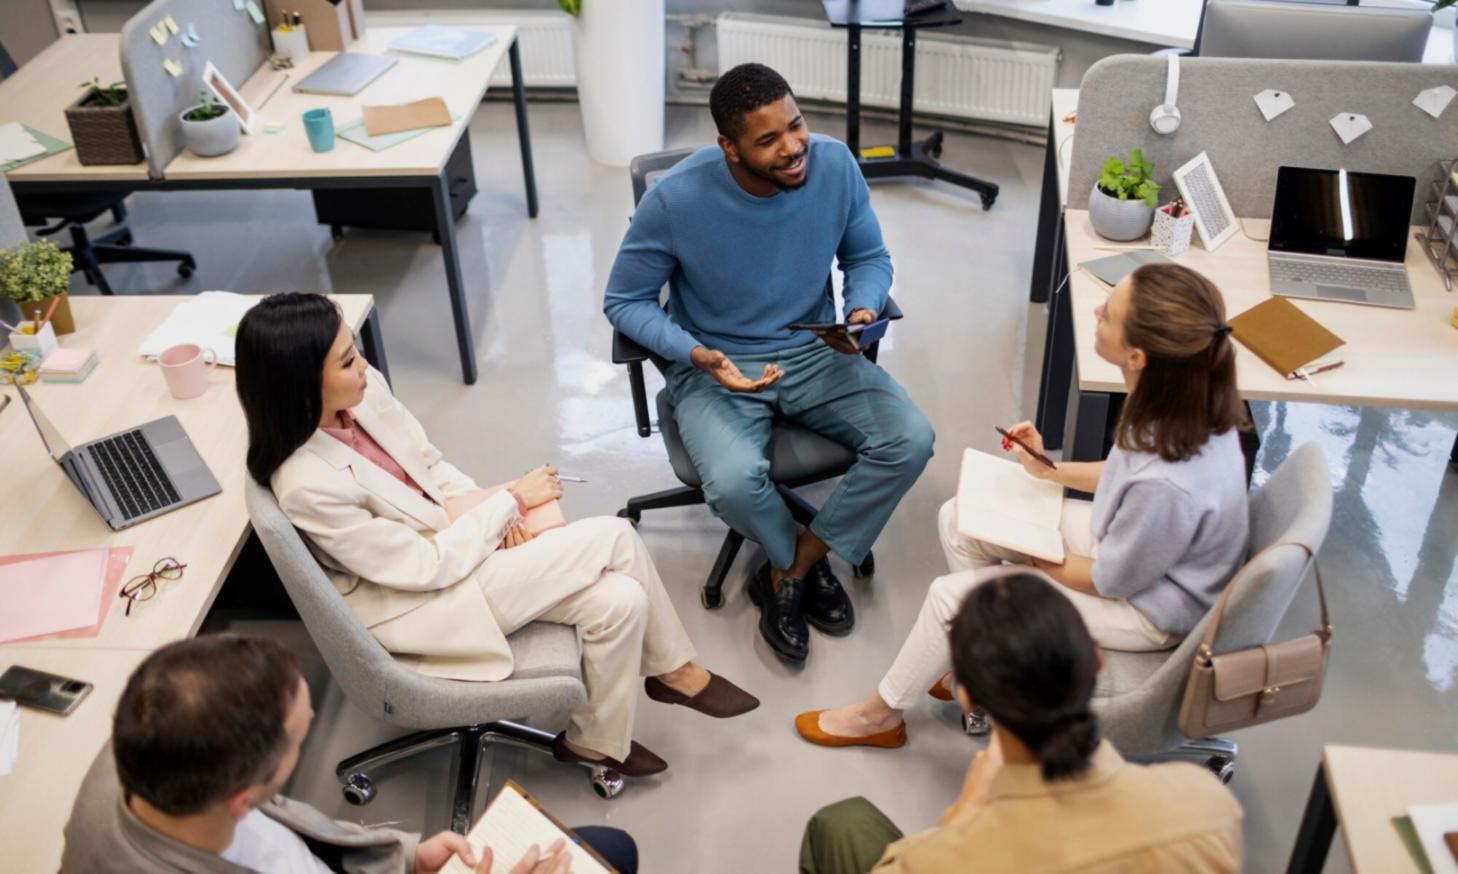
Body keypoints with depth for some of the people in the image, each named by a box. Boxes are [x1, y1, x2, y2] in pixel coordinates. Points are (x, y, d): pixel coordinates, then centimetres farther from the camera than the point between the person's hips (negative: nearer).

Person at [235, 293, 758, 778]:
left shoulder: (363, 390, -10)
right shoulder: (307, 484, -30)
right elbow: (426, 566, -20)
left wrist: (491, 510, -9)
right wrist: (512, 499, -14)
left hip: (450, 534, 7)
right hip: (420, 599, -7)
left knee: (621, 599, -10)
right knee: (616, 538, -15)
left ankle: (597, 740, 14)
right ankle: (676, 671, 10)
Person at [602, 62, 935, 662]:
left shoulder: (835, 166, -13)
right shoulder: (677, 198, -21)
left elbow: (869, 257, 5)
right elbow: (624, 301, -9)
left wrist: (863, 310, -18)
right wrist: (698, 355, -25)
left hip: (815, 352, 4)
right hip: (718, 367, -3)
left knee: (910, 441, -20)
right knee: (734, 482, -32)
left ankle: (787, 572, 0)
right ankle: (807, 563, 5)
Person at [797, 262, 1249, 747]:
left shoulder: (1169, 485, -41)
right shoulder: (1183, 398, -17)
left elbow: (1112, 581, -22)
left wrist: (1034, 556, -7)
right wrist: (1051, 469, 3)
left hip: (1147, 603, -8)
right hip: (1131, 535, 8)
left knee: (952, 595, -6)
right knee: (958, 520, 6)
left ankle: (881, 714, 20)